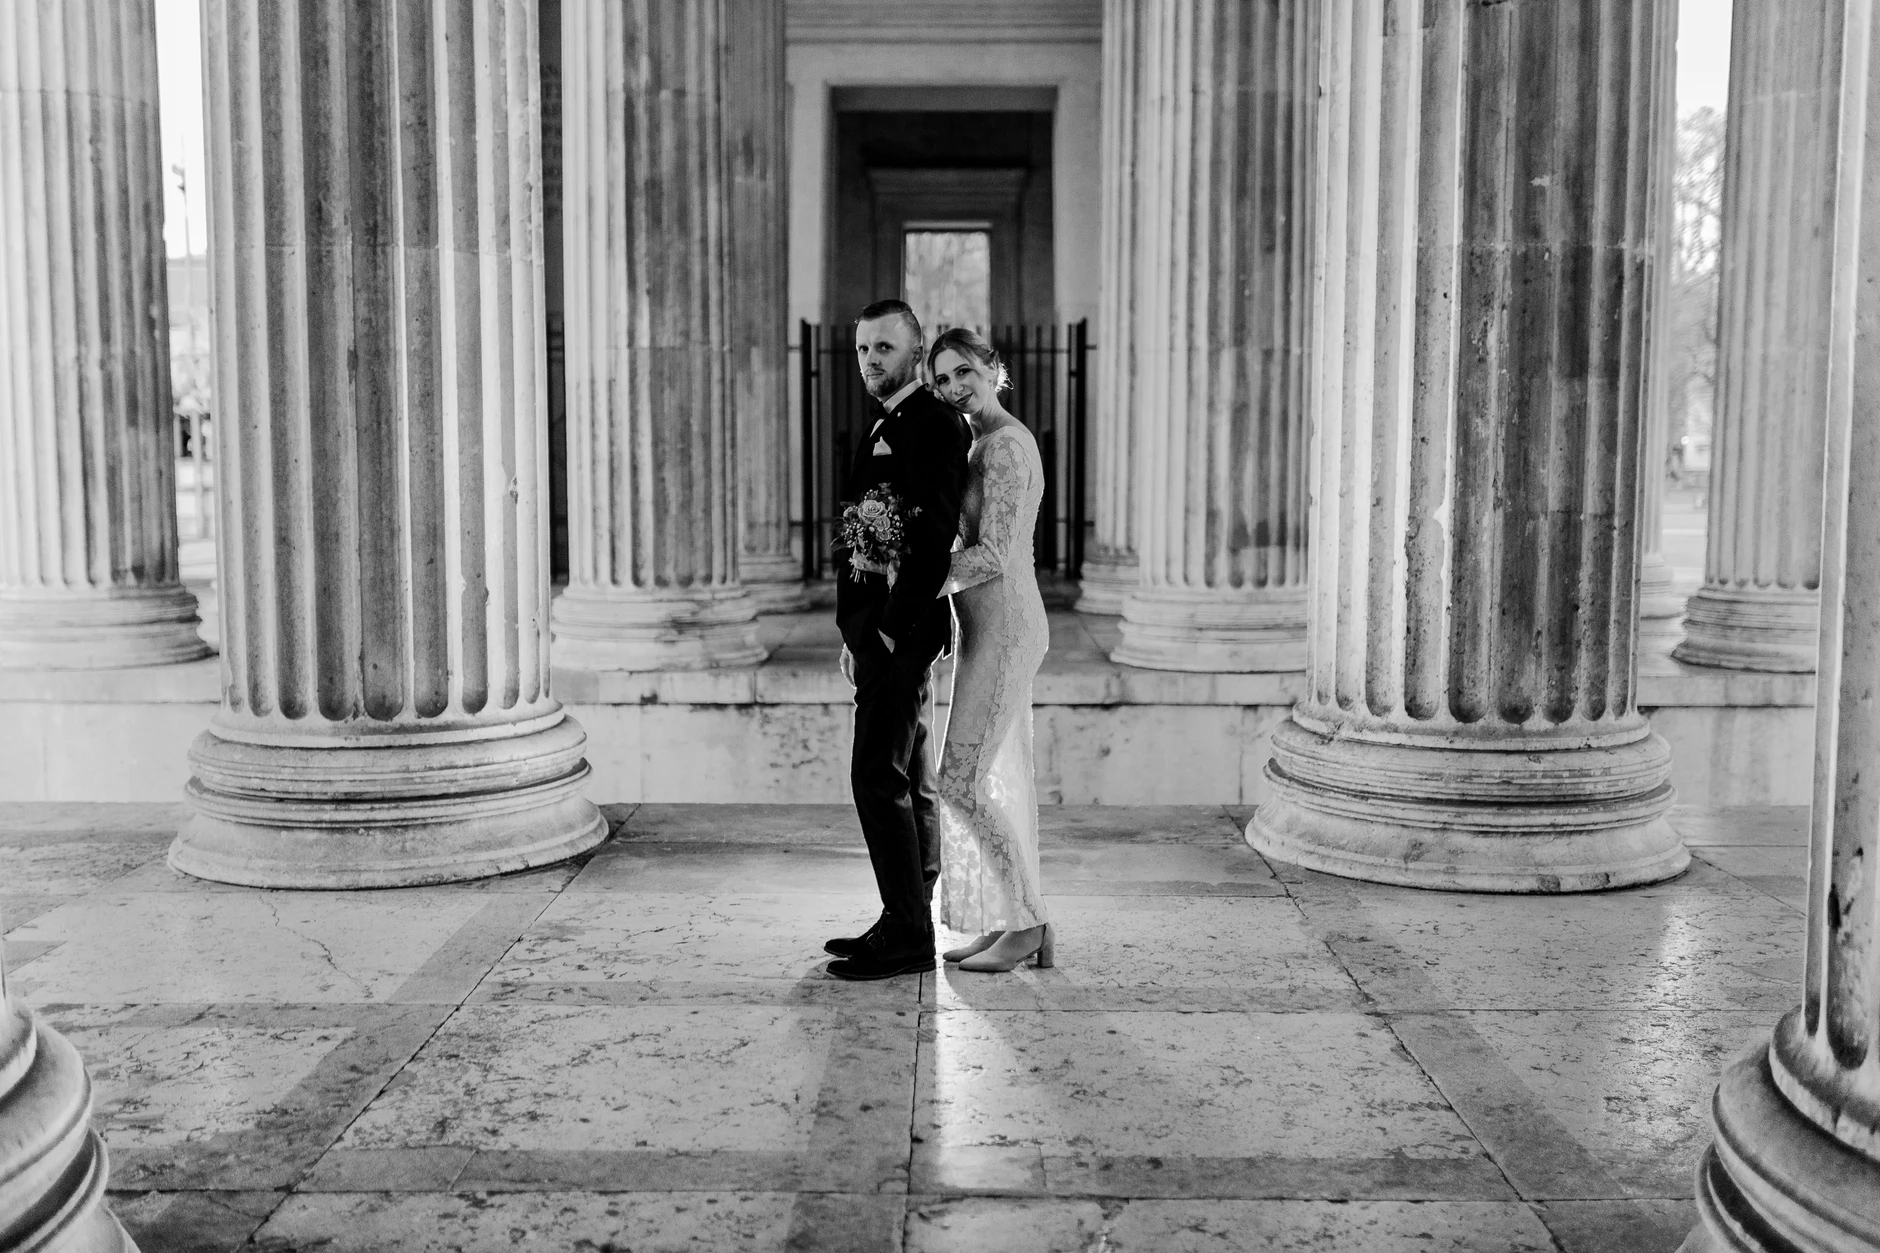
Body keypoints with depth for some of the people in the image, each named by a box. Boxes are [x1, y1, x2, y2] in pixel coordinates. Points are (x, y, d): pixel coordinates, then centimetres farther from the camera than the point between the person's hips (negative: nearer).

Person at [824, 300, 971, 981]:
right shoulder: (885, 428, 20)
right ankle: (908, 925, 20)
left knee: (879, 776, -10)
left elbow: (935, 532, -20)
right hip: (879, 627, 10)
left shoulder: (934, 423, -11)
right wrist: (856, 632, 17)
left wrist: (895, 627, -21)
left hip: (905, 626, -10)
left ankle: (906, 935, -3)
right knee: (909, 779, 13)